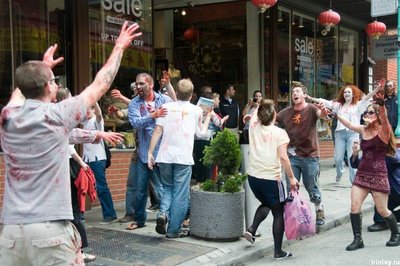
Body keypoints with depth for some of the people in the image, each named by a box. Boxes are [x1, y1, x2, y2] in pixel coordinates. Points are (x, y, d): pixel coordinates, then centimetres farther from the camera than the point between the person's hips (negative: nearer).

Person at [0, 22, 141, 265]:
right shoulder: (56, 116, -7)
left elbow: (24, 90, 28)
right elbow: (100, 85, 5)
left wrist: (43, 68, 41)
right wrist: (120, 47, 17)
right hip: (50, 229, -5)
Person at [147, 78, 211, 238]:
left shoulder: (166, 107, 5)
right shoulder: (196, 110, 5)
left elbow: (158, 131, 0)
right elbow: (200, 133, 16)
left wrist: (150, 152, 3)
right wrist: (208, 117, 29)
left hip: (165, 156, 2)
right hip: (184, 158, -2)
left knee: (167, 187, 21)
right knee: (180, 195, 6)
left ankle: (163, 213, -4)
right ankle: (173, 230, 9)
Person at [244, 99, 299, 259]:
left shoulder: (253, 128, 3)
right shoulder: (279, 133, -9)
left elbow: (254, 114, 26)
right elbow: (283, 157, -15)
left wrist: (260, 105, 38)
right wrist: (291, 177, -9)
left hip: (253, 177, 5)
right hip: (271, 178, -5)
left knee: (265, 204, 29)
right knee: (278, 214, 8)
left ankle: (252, 229, 8)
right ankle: (278, 251, 10)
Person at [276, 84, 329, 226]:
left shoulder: (311, 109, -10)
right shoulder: (287, 112, 3)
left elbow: (321, 114, -29)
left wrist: (324, 112, -54)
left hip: (310, 156, -3)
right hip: (292, 156, 3)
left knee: (312, 187, 8)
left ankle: (319, 210, 31)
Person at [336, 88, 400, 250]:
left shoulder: (383, 131, -9)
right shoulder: (363, 130, 9)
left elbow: (384, 118, -28)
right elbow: (349, 124, 20)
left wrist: (381, 103, -46)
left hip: (378, 175, -6)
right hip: (362, 174, 6)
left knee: (382, 210, 4)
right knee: (354, 207, -4)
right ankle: (358, 239, 5)